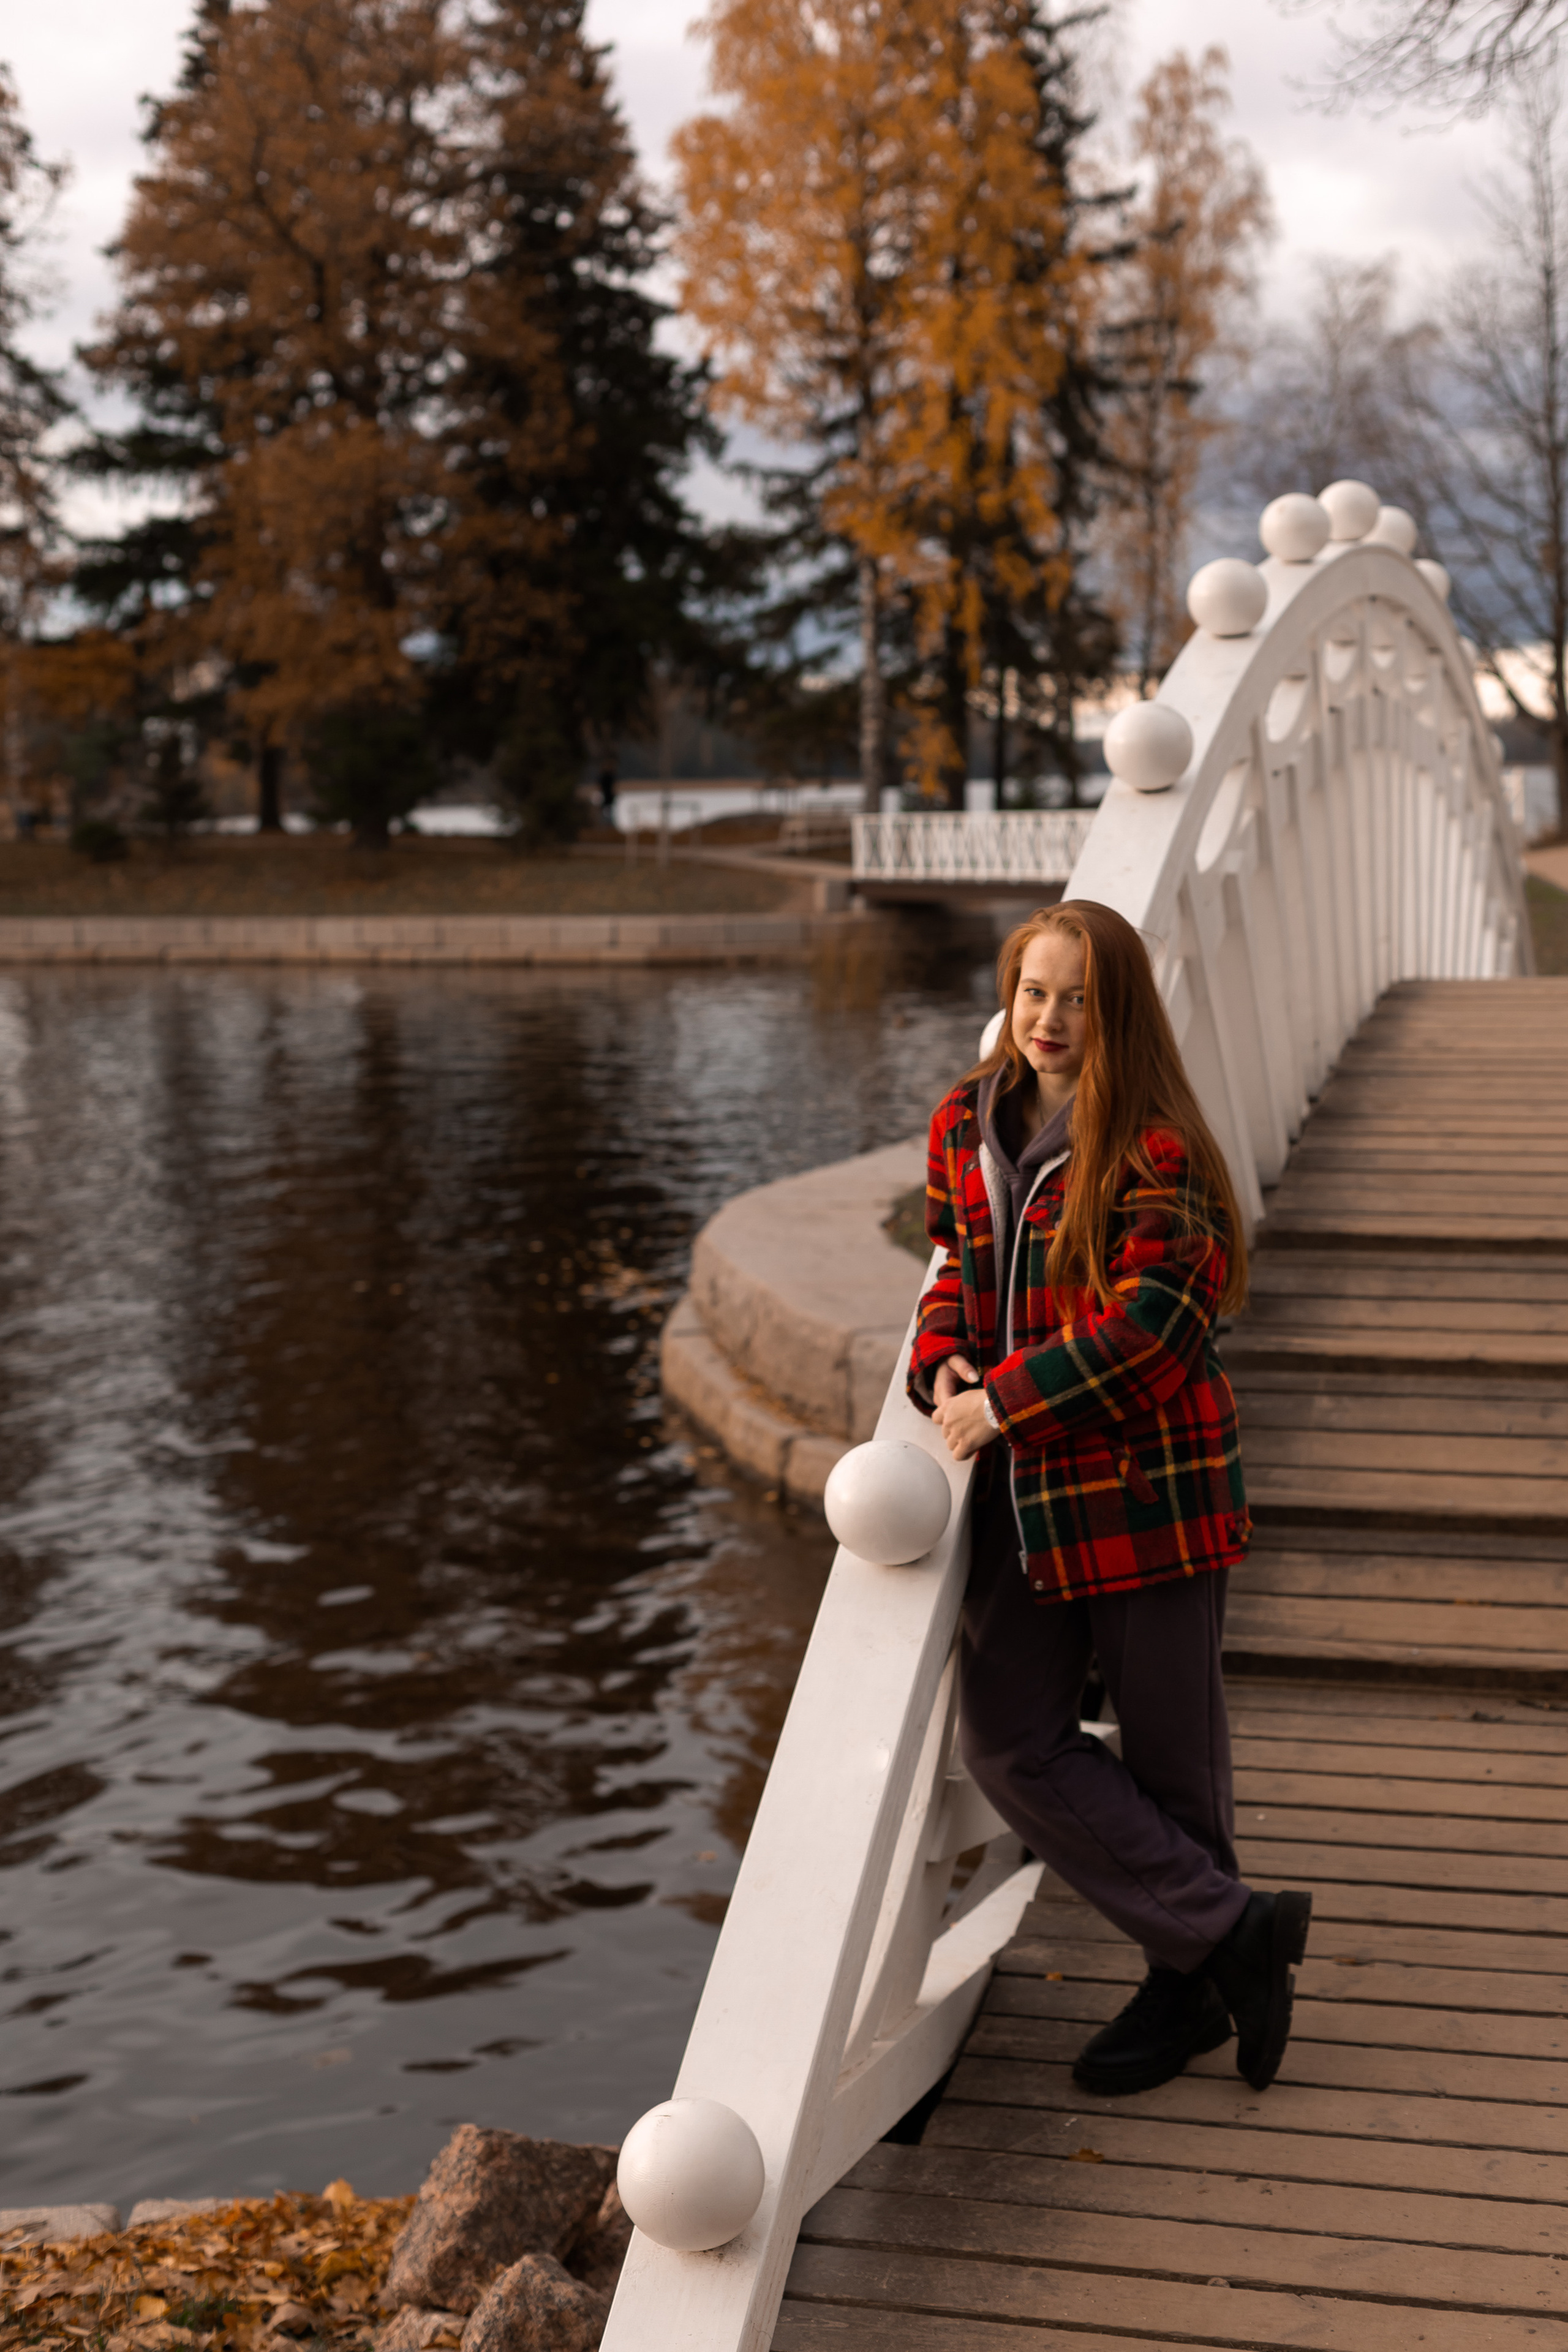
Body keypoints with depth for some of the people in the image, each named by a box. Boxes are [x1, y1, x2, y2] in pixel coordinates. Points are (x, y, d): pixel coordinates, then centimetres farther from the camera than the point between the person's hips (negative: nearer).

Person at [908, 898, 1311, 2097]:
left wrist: (1005, 1399, -19)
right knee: (1011, 1742, 1)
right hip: (1022, 1491, 6)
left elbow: (1150, 1314, -18)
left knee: (1171, 1746, 6)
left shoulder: (1153, 1148, -11)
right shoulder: (966, 1128, 8)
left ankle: (1191, 1982, 23)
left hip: (1151, 1475, -6)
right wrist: (943, 1366, -2)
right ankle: (1230, 1927, 11)